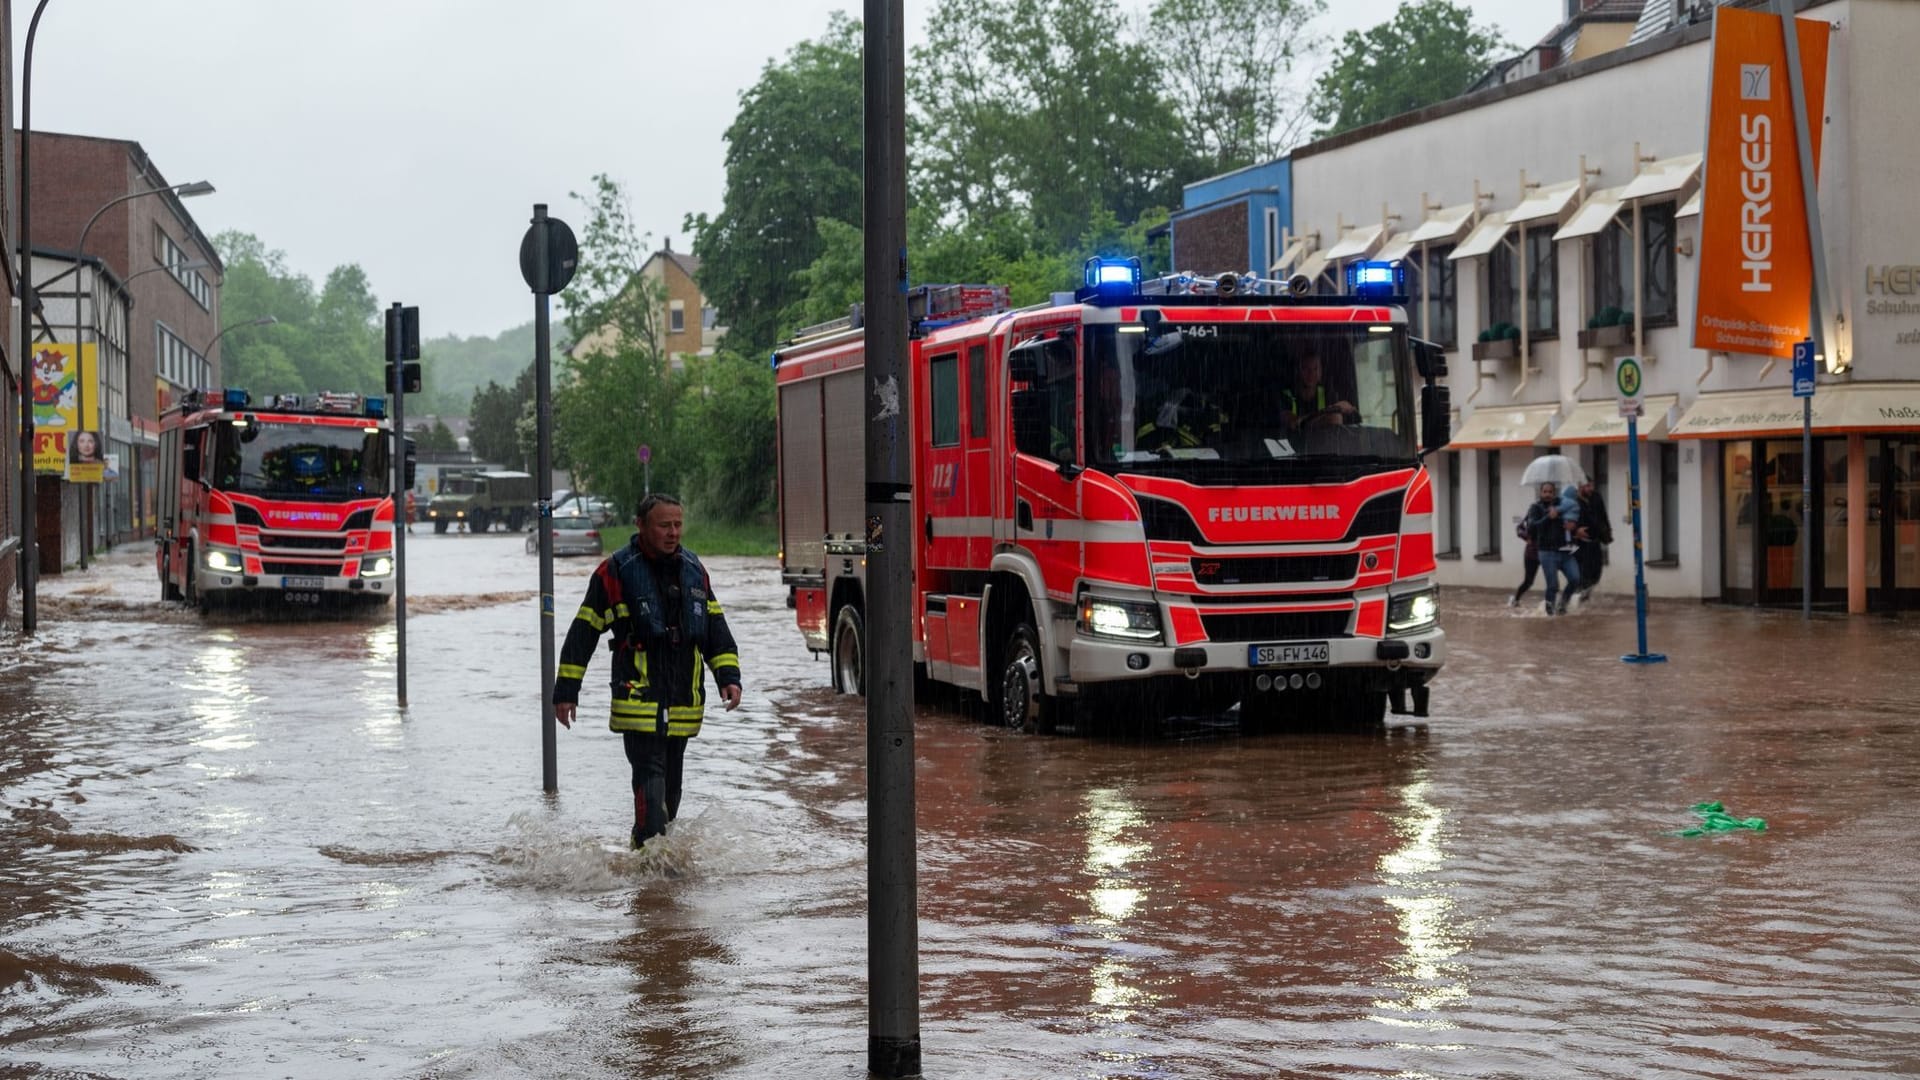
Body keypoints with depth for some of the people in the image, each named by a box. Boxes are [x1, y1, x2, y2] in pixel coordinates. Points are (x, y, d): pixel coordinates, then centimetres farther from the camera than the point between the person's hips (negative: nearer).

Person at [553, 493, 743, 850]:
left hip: (683, 705, 6)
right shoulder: (616, 570, -5)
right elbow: (583, 632, -2)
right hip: (639, 700, -6)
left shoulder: (694, 569, 11)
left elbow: (716, 627, 17)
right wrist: (566, 690, -4)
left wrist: (728, 676, 5)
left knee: (670, 784, 13)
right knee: (651, 778, -15)